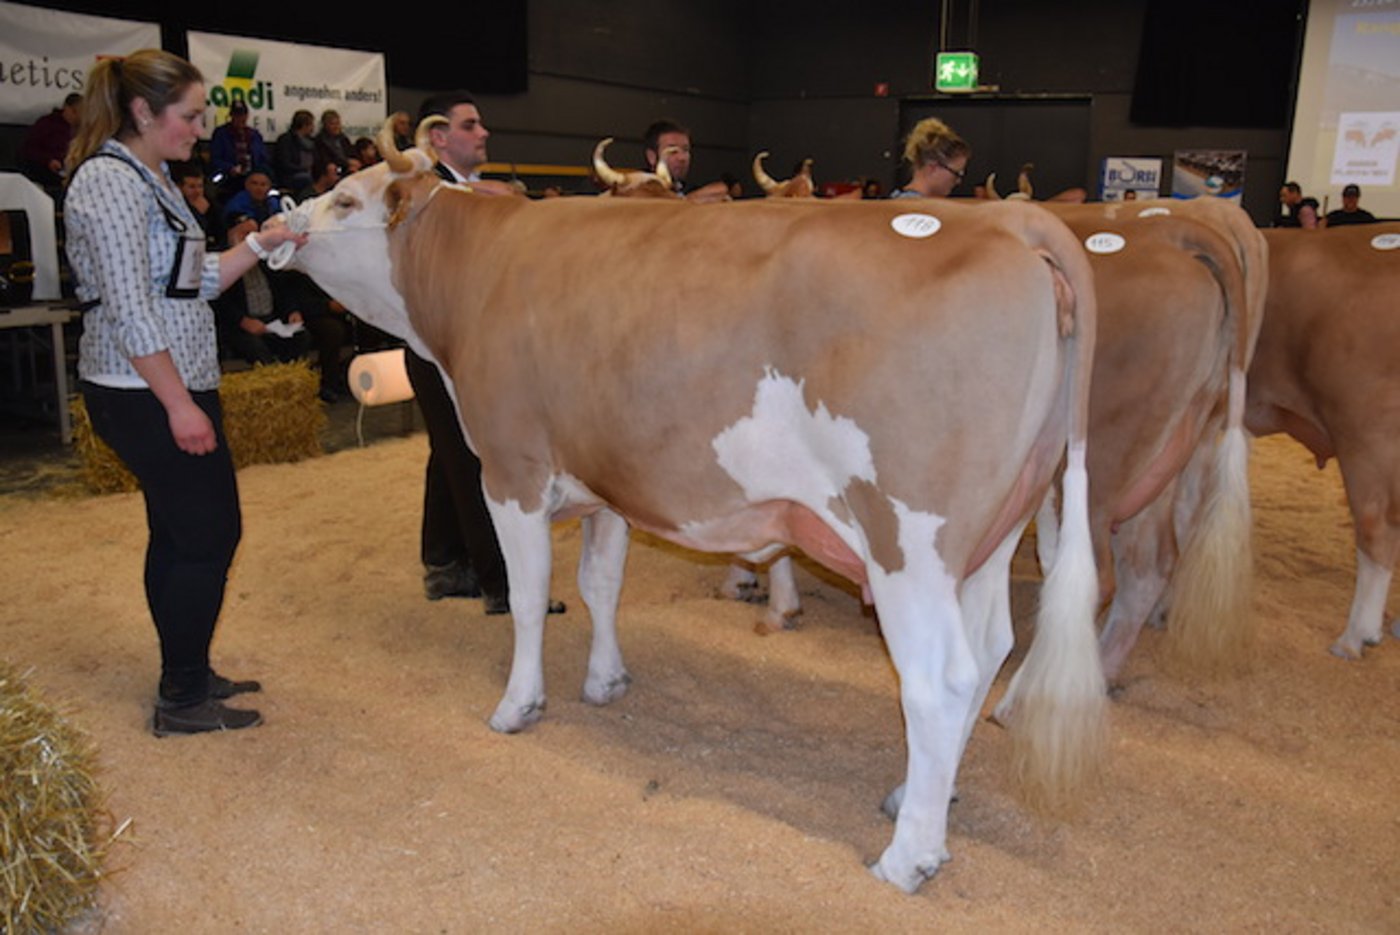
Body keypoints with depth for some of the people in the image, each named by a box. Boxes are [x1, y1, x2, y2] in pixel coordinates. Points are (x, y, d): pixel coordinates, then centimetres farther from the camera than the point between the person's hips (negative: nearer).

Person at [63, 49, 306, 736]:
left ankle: (185, 678, 28)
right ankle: (183, 701, 8)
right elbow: (129, 306, -21)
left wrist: (259, 246, 7)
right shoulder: (110, 179, -15)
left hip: (164, 388, 10)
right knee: (211, 533, -4)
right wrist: (180, 404, -22)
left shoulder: (148, 178, 15)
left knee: (177, 534, 15)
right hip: (147, 394, -10)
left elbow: (192, 281, 17)